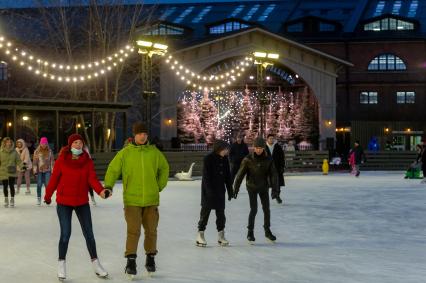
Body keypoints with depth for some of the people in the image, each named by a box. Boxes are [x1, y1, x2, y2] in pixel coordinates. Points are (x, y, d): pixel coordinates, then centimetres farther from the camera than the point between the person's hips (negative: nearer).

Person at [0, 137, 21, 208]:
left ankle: (12, 200, 11)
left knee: (12, 186, -4)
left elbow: (18, 161, 3)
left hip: (12, 172, 0)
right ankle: (6, 200, 26)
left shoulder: (14, 152, 1)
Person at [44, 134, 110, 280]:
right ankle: (61, 264, 16)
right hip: (64, 203, -2)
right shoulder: (61, 161, -11)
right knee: (65, 234, -3)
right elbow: (54, 179, -2)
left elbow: (92, 179, -13)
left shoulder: (88, 161, -4)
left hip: (82, 202, 2)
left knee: (89, 233, 7)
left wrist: (101, 191, -31)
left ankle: (95, 263, 20)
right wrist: (48, 196, 8)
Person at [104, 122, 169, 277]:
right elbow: (113, 169, 0)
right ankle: (131, 261, 1)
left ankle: (150, 258, 27)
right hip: (132, 199, -2)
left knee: (151, 230, 11)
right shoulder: (125, 153, -4)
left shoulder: (154, 152, 2)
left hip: (151, 200, 3)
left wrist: (160, 186, 11)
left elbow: (164, 168, 16)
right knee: (133, 231, -8)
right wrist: (108, 186, -13)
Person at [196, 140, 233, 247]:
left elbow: (228, 176, 10)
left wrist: (230, 190, 9)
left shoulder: (225, 159, 3)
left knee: (221, 213, 8)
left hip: (220, 190, 6)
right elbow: (206, 176, -17)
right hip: (208, 190, -6)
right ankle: (200, 236, 10)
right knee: (205, 212, 1)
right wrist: (210, 190, -21)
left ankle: (221, 236, 16)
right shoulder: (208, 158, -15)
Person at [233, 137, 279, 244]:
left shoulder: (268, 160, -7)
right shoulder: (248, 160, -13)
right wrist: (235, 189, -8)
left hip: (264, 187, 3)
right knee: (254, 209, -10)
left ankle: (267, 231, 25)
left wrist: (275, 188, -15)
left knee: (266, 209, 7)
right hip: (252, 187, -3)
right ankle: (250, 232, 4)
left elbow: (273, 174, -6)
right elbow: (240, 174, -8)